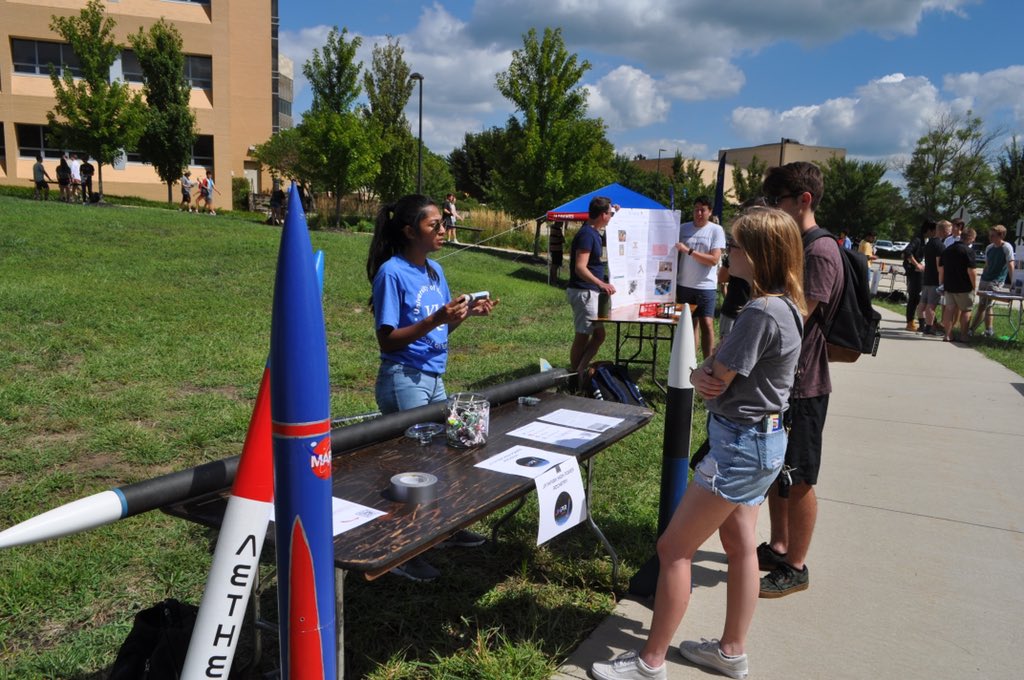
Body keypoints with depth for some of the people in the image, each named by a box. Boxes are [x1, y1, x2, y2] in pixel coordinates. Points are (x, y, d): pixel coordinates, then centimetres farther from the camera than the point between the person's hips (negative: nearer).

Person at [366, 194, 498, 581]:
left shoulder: (435, 270, 8)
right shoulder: (392, 273, -16)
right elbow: (387, 340, -17)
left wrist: (466, 313, -3)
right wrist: (434, 320, -27)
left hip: (434, 378, 8)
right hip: (403, 380, -8)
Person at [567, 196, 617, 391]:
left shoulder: (593, 233, 11)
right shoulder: (587, 234, -18)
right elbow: (580, 268, -26)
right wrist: (601, 284, -38)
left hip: (591, 292, 10)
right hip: (583, 292, -10)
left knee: (598, 334, 12)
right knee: (583, 336, -1)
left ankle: (579, 373, 15)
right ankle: (574, 377, 10)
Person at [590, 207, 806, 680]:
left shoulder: (762, 312, -25)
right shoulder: (784, 305, 8)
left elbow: (716, 383, -20)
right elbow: (717, 372, 8)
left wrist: (705, 375, 1)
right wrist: (700, 375, -12)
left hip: (741, 444, -10)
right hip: (760, 439, 10)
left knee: (674, 548, 0)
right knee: (740, 546, 19)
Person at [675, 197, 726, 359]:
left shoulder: (716, 230, -2)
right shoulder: (683, 228, 7)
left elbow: (714, 259, -12)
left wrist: (689, 250, -19)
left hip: (706, 286, -3)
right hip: (684, 285, 3)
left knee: (706, 324, -7)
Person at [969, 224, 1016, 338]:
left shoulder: (1007, 248, -9)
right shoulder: (989, 248, 9)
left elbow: (1011, 265, -13)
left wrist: (1013, 282, -18)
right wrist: (982, 279, 14)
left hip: (996, 282, -7)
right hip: (985, 280, 7)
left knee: (983, 305, -10)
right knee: (984, 305, 9)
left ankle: (971, 328, -7)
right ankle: (989, 330, 18)